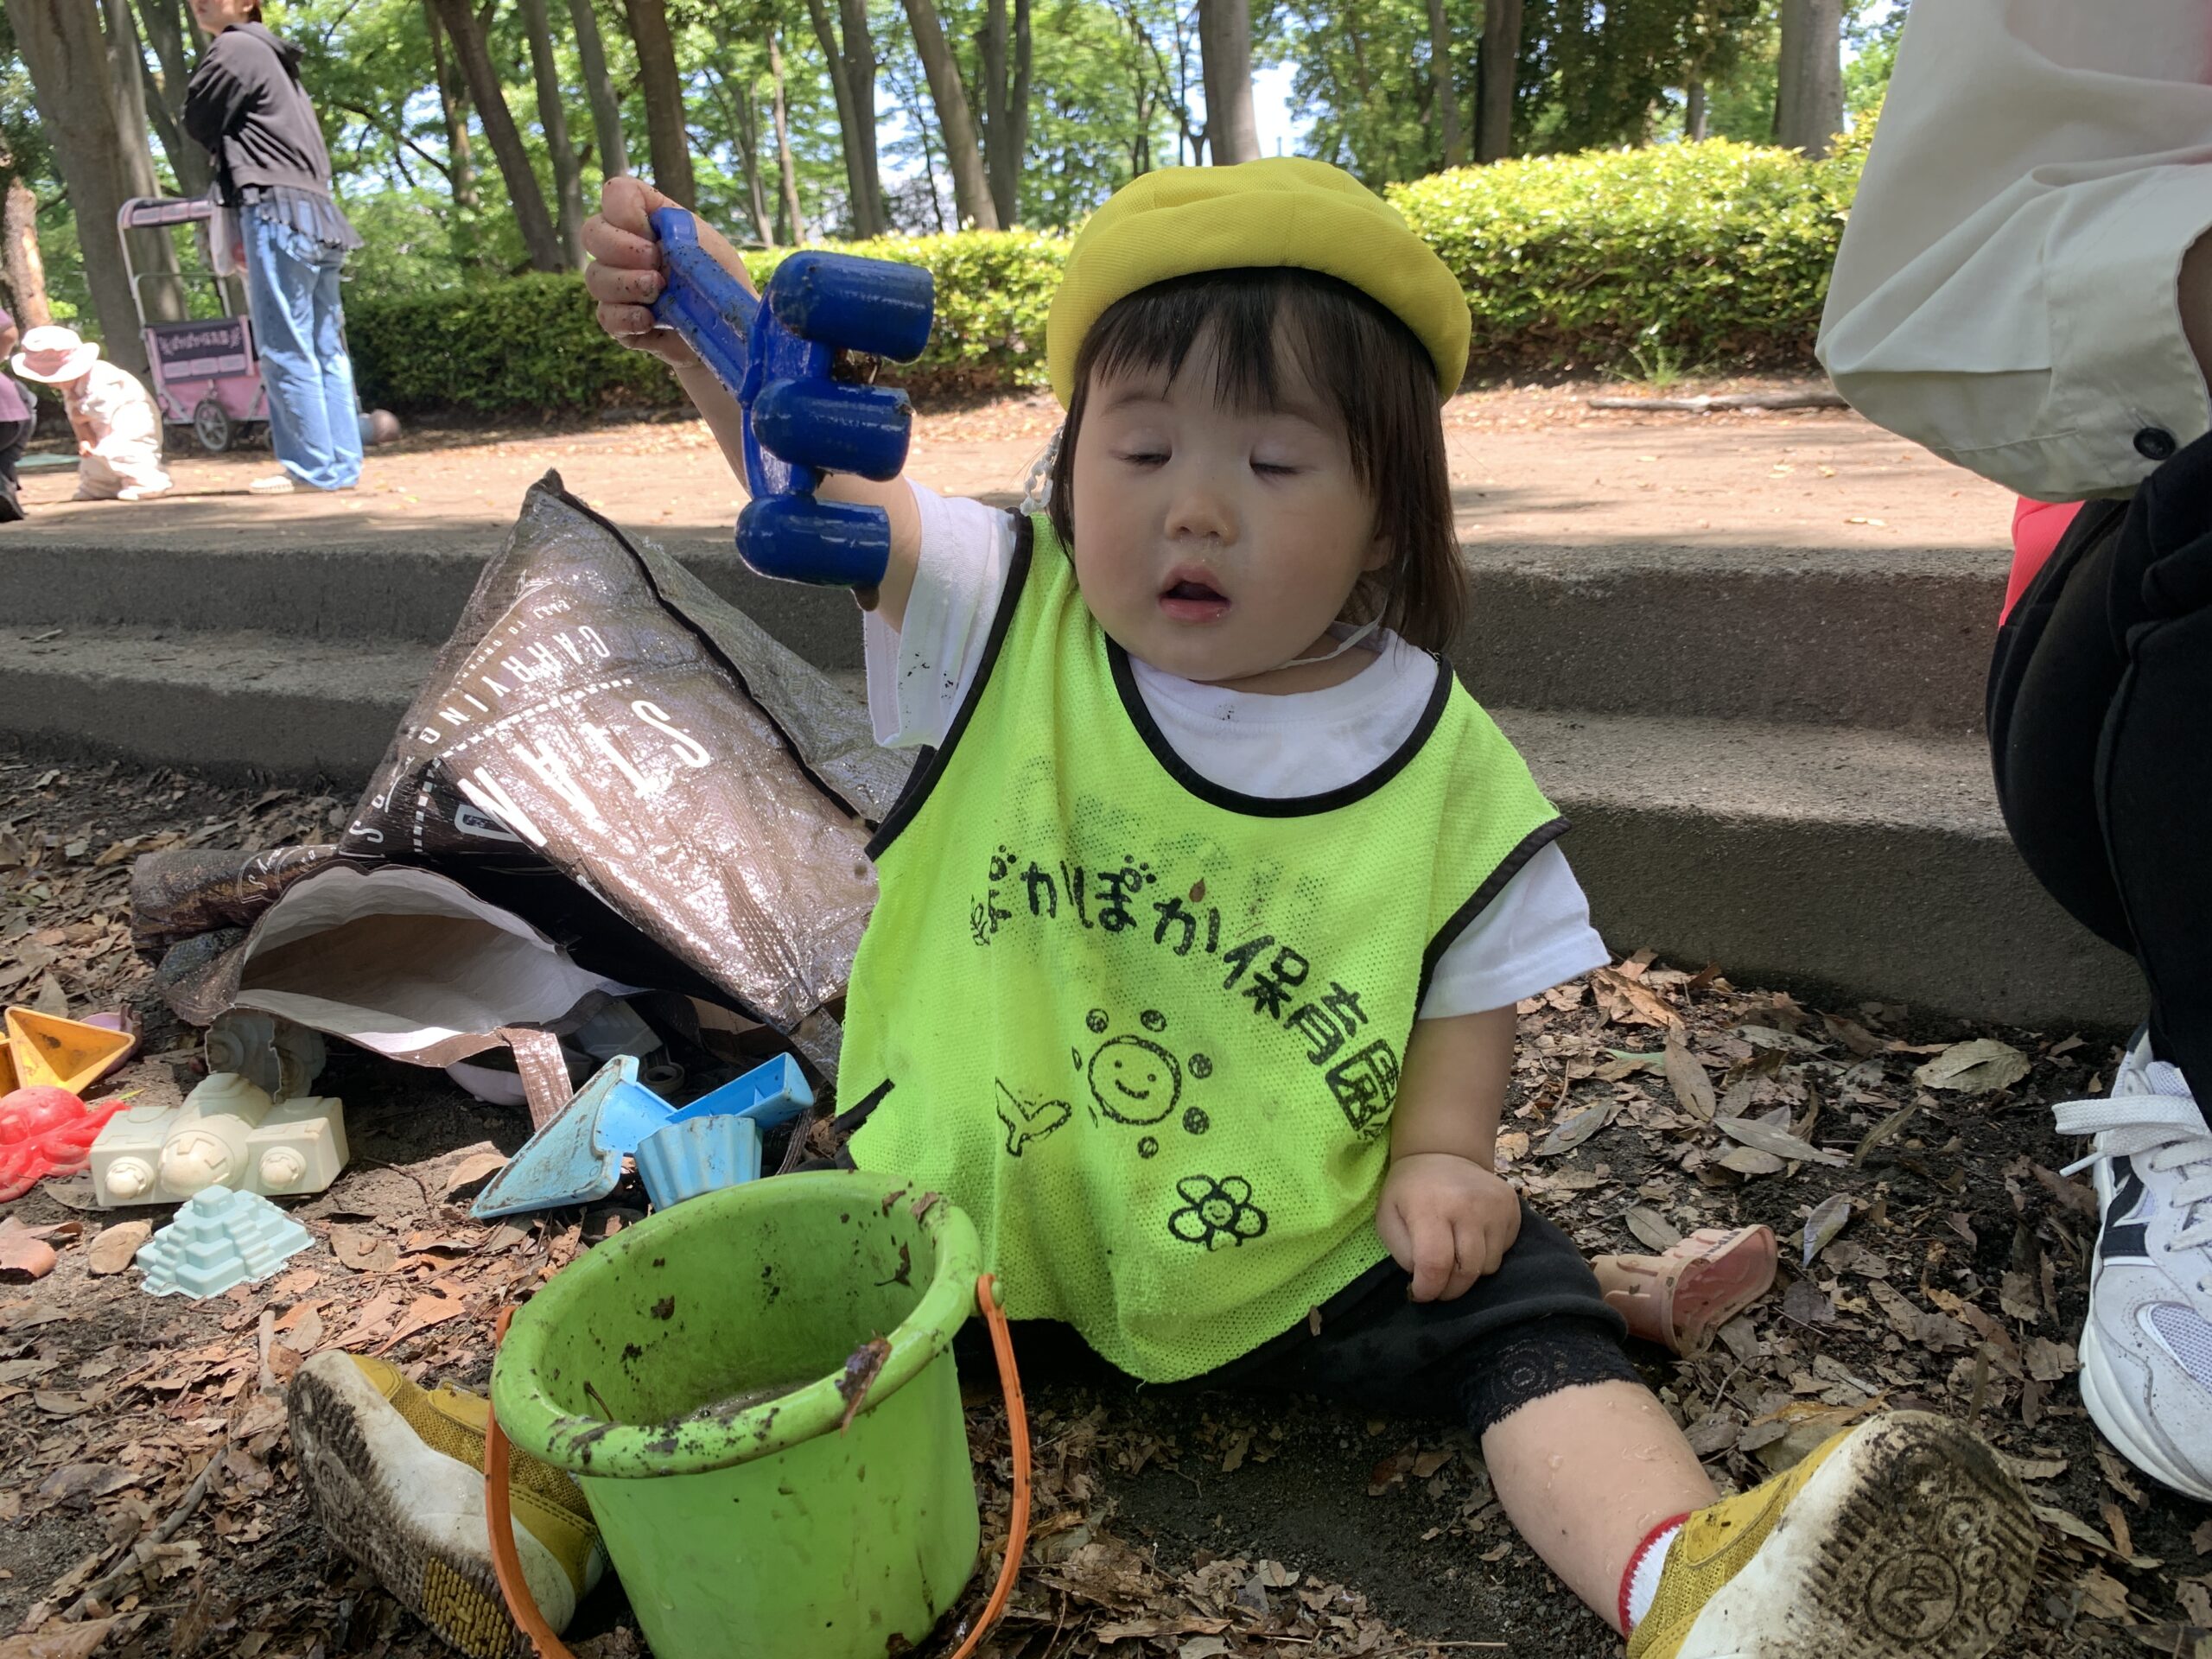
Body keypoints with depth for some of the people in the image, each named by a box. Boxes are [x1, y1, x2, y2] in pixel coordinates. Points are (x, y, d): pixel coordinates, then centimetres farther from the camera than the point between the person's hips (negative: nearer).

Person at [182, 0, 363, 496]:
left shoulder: (234, 48, -3)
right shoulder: (274, 56, 24)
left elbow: (197, 123, 1)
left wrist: (226, 149, 20)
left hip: (276, 210, -9)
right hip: (316, 213, 9)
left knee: (285, 348, -9)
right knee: (326, 348, 5)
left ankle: (311, 468, -10)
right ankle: (343, 464, 5)